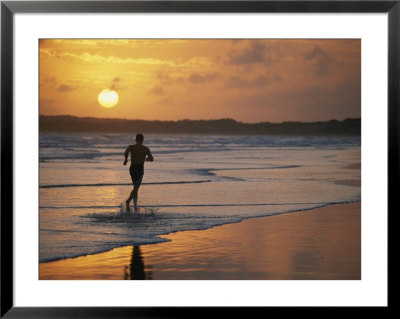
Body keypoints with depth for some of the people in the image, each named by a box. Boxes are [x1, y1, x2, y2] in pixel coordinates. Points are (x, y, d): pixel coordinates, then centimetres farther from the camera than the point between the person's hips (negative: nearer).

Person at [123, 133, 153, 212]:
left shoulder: (131, 147, 4)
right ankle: (128, 201, -34)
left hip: (132, 168, 3)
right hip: (140, 168, -2)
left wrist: (125, 160, -4)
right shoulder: (146, 149, 5)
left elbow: (126, 152, -19)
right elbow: (151, 159, -4)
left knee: (136, 187, 18)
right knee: (136, 187, -10)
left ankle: (135, 204, 8)